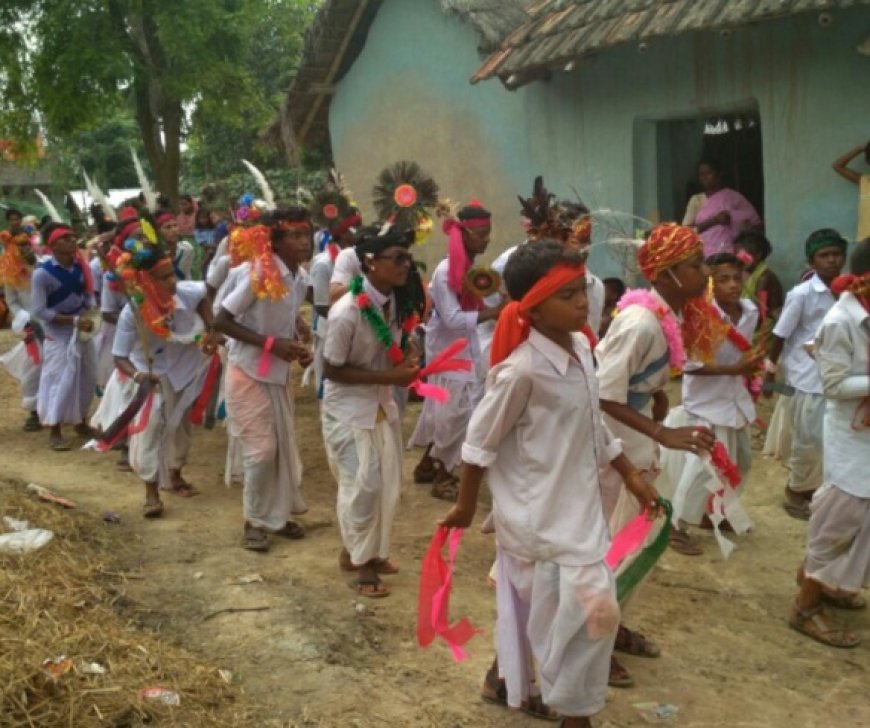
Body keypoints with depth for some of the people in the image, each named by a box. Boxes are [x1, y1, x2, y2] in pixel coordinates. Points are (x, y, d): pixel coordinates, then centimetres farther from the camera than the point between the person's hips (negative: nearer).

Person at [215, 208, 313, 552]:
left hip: (279, 374, 7)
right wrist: (271, 344, -25)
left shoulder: (301, 277, -1)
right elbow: (222, 321, -20)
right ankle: (255, 521, 15)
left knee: (285, 445, 9)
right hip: (248, 374, -6)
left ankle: (278, 514, 26)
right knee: (262, 448, -4)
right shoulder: (257, 273, -22)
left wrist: (297, 348, -6)